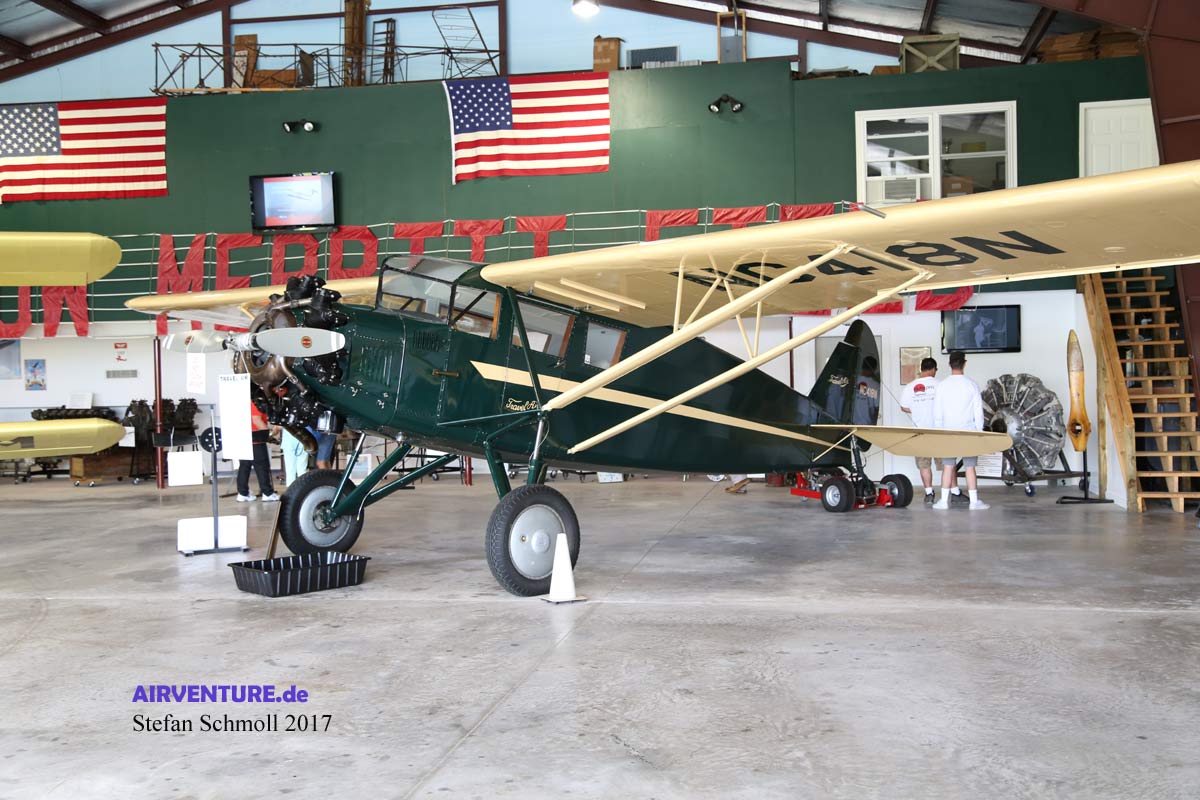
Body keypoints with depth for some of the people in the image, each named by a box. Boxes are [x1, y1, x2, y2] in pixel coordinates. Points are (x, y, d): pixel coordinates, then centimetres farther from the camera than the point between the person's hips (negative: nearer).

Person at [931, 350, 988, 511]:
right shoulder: (972, 385, -3)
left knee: (947, 466, 5)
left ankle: (944, 501, 5)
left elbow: (937, 413, 2)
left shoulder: (942, 385, -1)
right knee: (970, 467, 3)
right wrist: (979, 431, 7)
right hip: (968, 431, -1)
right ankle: (974, 501, 5)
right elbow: (978, 411, -2)